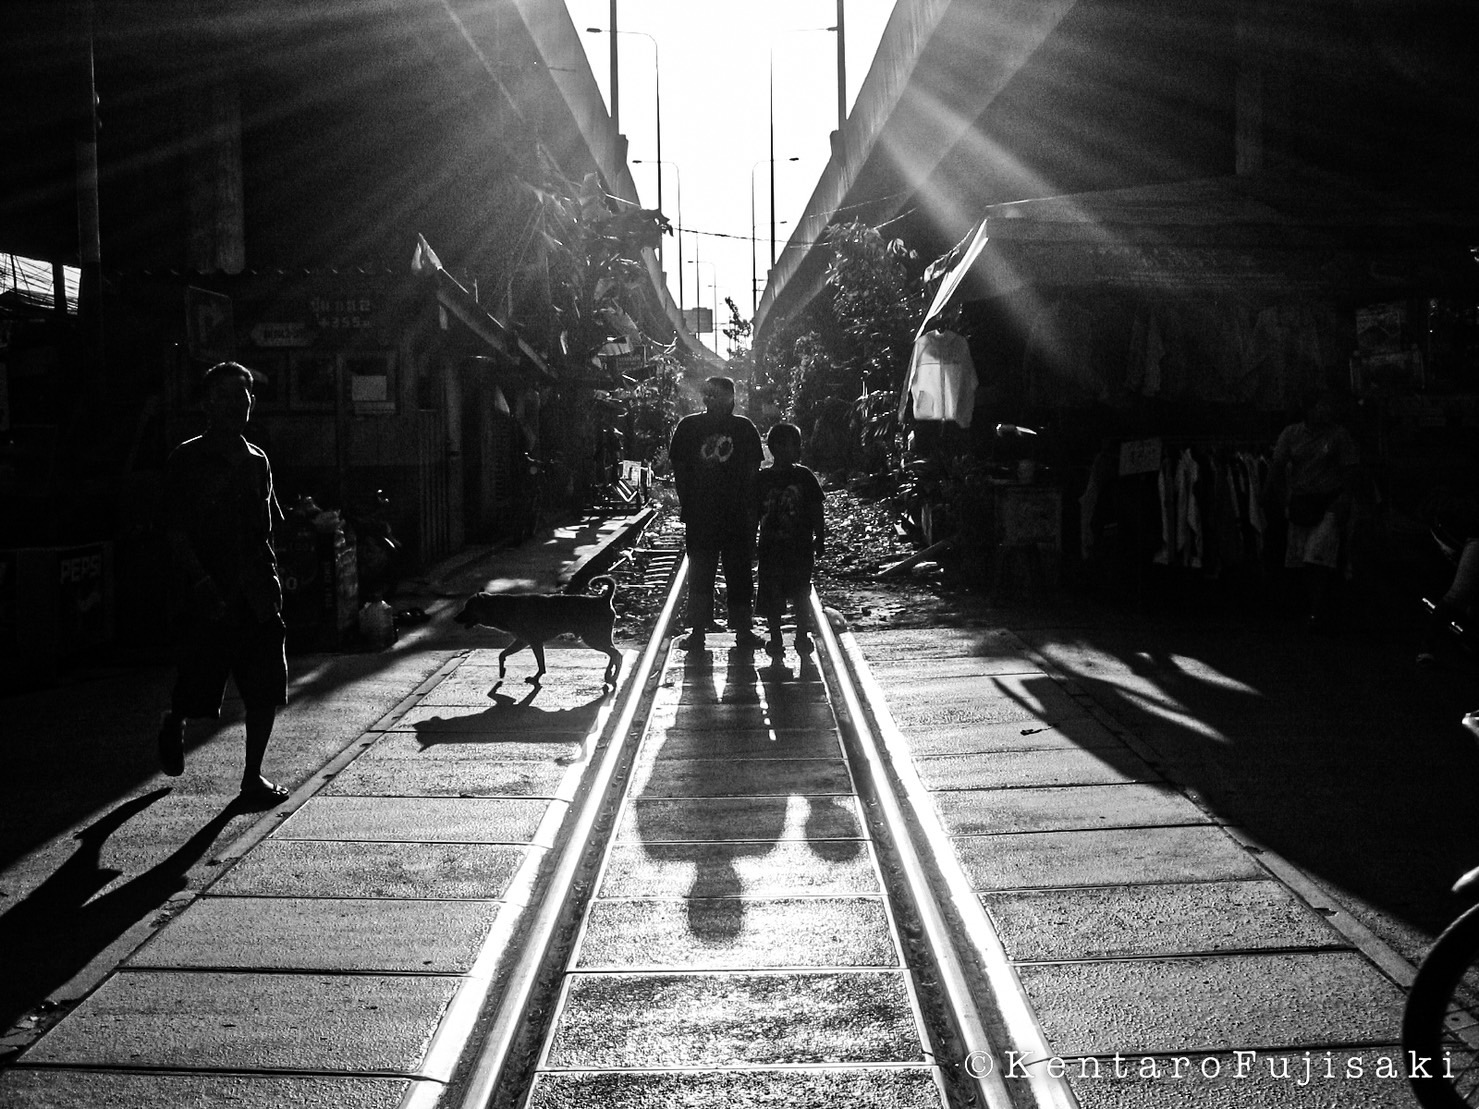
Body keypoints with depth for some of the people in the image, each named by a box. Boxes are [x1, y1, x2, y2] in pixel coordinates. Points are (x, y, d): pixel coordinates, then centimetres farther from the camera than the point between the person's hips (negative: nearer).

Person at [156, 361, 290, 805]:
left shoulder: (256, 461, 14)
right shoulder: (187, 460, -3)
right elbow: (176, 534, -8)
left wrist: (273, 581, 13)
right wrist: (201, 581, -21)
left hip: (259, 597, 4)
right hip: (210, 598, -4)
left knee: (266, 693, 0)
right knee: (196, 697, 1)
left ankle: (253, 776, 11)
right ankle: (173, 725, 35)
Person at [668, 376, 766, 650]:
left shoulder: (744, 428, 1)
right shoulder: (688, 426, 1)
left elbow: (752, 470, 3)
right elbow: (679, 469, 3)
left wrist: (749, 508, -4)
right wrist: (687, 505, -2)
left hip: (738, 515, 0)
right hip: (700, 514, 0)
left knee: (740, 574, 7)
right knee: (700, 575, 6)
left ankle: (743, 629, 16)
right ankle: (698, 630, 14)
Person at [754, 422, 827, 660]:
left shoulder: (805, 477, 1)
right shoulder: (762, 479, 0)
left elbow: (817, 513, 4)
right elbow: (755, 513, 4)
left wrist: (820, 540, 1)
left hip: (801, 545, 0)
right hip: (771, 546, 0)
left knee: (801, 594, 2)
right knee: (772, 595, 3)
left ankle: (803, 636, 16)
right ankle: (775, 639, 14)